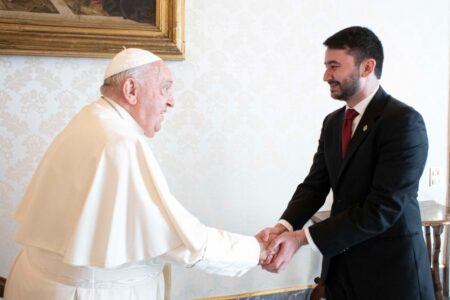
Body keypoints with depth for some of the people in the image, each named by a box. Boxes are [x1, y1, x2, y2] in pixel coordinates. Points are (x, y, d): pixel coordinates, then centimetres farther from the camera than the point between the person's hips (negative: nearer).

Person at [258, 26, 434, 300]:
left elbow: (383, 208, -23)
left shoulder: (404, 121, -17)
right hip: (340, 266, 6)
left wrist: (302, 237, -23)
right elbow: (314, 185, 4)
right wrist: (283, 227, -16)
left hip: (390, 269, -6)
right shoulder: (333, 122, 8)